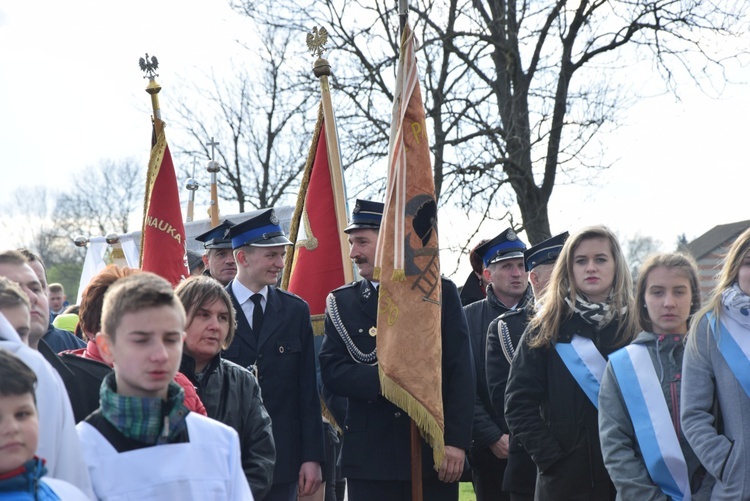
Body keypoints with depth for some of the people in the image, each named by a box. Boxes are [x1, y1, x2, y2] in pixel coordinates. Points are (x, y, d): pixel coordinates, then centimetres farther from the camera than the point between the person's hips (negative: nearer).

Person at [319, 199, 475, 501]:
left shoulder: (440, 293, 3)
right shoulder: (342, 303, 7)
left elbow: (461, 372, -1)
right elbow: (331, 371, -3)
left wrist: (457, 441, -8)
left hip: (435, 452, -1)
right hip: (370, 457, 1)